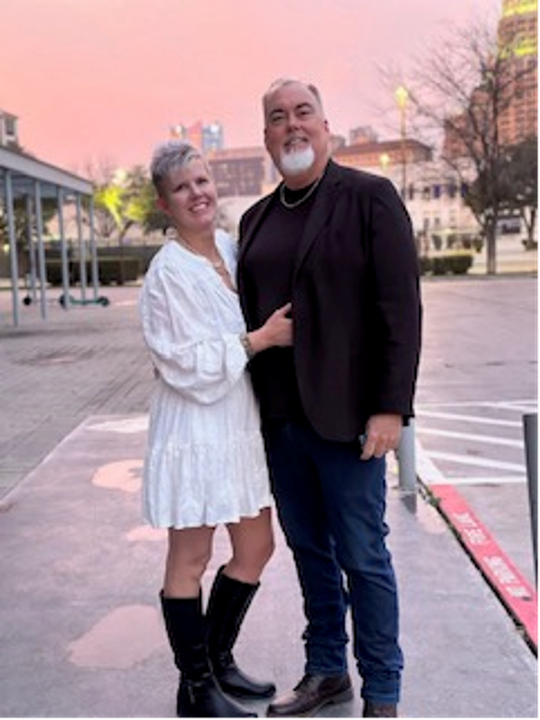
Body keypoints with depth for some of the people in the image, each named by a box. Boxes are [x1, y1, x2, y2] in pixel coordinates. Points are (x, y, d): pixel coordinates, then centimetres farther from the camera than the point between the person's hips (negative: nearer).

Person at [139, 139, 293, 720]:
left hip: (240, 425, 8)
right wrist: (259, 339, -17)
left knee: (255, 548, 15)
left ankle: (218, 660, 36)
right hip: (195, 430, -8)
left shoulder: (232, 248, 7)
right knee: (191, 560, 6)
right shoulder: (168, 271, -14)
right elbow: (187, 364, -18)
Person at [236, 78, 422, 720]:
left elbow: (401, 308, -10)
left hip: (345, 416, -5)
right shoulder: (256, 219, 12)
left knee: (363, 557, 5)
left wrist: (391, 408, -15)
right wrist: (253, 404, 10)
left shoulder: (370, 197, -4)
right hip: (278, 419, 5)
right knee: (309, 551, 16)